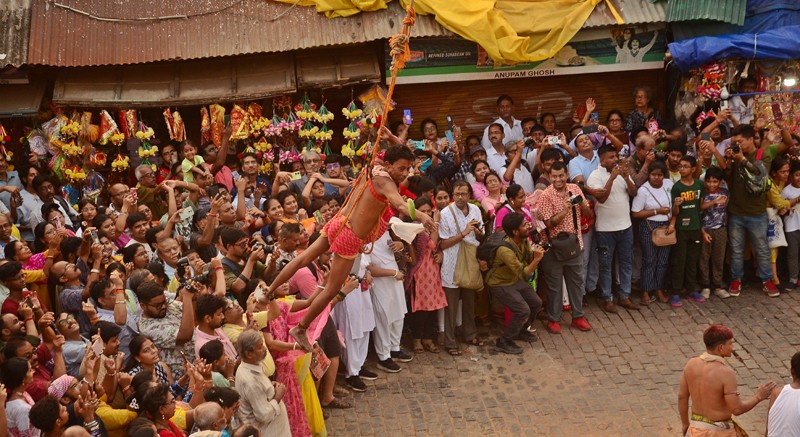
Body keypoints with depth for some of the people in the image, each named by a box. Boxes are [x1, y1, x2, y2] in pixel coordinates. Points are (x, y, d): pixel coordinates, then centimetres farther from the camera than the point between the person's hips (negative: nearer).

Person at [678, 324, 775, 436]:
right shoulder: (726, 373, -27)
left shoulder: (691, 364, -8)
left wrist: (685, 425, 15)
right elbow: (737, 409, -23)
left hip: (697, 428, 6)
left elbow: (682, 397, 1)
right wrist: (758, 397, -8)